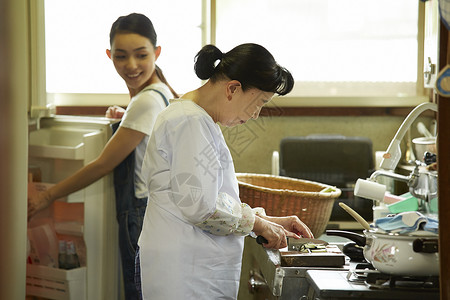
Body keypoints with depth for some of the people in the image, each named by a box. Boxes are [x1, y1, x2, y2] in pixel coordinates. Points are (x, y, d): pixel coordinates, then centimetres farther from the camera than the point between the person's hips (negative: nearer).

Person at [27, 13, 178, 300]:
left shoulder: (147, 101, -17)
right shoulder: (161, 92, 12)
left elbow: (103, 165, -13)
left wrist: (48, 197, -4)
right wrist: (126, 121, 12)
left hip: (143, 216, -10)